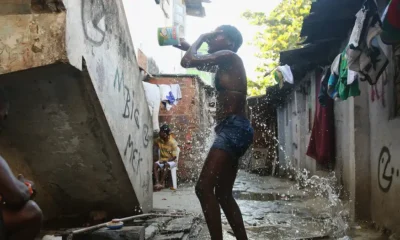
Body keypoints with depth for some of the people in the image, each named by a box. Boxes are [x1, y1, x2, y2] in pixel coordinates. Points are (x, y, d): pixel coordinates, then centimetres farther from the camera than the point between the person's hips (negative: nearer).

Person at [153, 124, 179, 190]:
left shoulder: (173, 142, -16)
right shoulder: (159, 140, -2)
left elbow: (174, 156, -16)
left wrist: (166, 160, -26)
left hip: (171, 161, -4)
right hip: (162, 159, 4)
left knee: (166, 165, -37)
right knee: (155, 164, -28)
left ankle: (161, 182, -31)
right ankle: (157, 182, -36)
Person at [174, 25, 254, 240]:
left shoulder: (229, 56, -3)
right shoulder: (223, 65, 23)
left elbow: (190, 61, -12)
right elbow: (188, 62, 36)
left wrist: (200, 39, 4)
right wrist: (185, 45, 24)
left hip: (234, 128, -10)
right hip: (231, 130, 10)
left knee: (204, 187, -17)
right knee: (223, 194, 12)